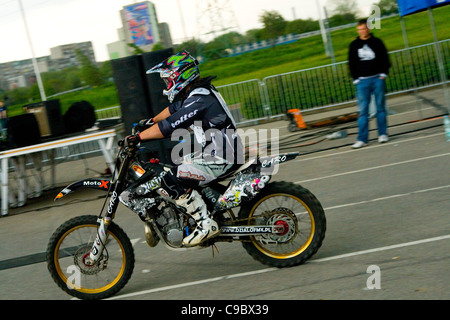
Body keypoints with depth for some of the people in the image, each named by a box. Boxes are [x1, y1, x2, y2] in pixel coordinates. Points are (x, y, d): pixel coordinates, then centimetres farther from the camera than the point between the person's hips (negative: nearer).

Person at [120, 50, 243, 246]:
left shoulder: (199, 100, -21)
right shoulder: (192, 94, 10)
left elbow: (169, 126, -26)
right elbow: (173, 109, 30)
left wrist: (137, 138, -21)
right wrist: (152, 121, 37)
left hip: (219, 158, -11)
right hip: (211, 151, 11)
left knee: (171, 181, -20)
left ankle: (206, 224, -15)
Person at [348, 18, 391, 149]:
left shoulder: (377, 42, 5)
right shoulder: (354, 45, 7)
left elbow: (385, 58, 9)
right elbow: (351, 63, 10)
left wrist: (383, 74, -2)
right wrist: (355, 78, 2)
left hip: (377, 79, 0)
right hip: (362, 81, 0)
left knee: (380, 107, 3)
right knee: (363, 110, -3)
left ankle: (382, 134, 11)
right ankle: (362, 139, -3)